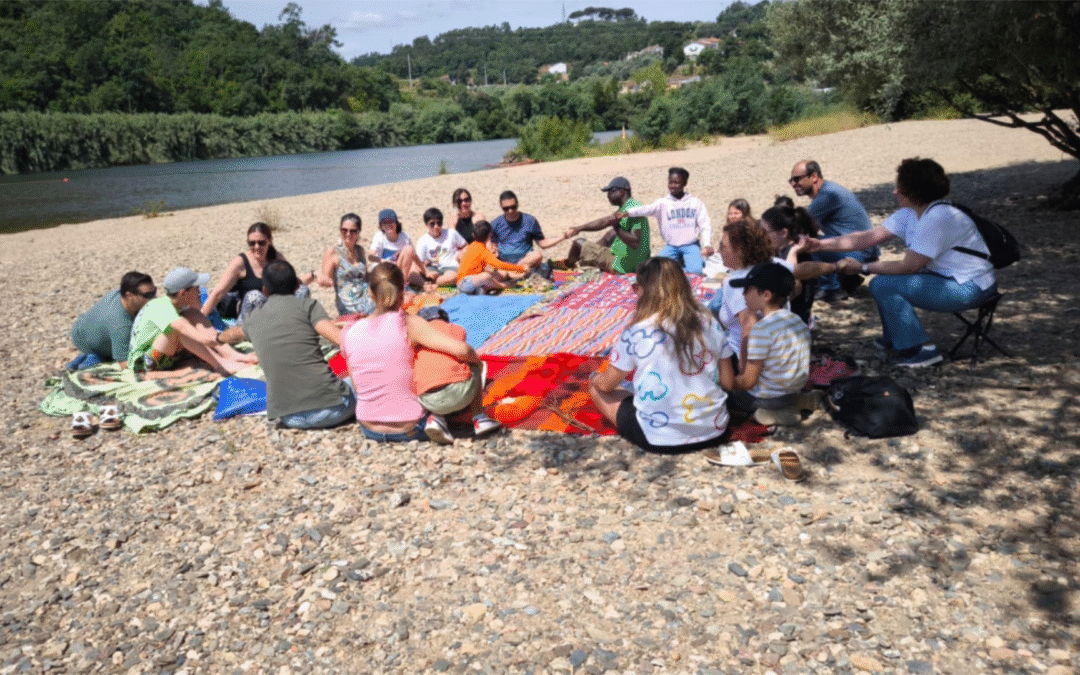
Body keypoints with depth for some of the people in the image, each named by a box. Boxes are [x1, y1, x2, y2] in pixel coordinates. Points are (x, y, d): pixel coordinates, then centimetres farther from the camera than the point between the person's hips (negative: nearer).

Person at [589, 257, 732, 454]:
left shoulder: (637, 332, -14)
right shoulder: (707, 322, -3)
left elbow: (607, 384, -1)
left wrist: (593, 378, 22)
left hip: (660, 440, -4)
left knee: (597, 389, 14)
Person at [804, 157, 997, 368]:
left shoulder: (937, 218, -25)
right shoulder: (910, 214, 4)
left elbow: (909, 266, -23)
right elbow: (869, 237, 4)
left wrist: (862, 267, -15)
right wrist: (821, 244, 0)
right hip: (948, 277, 10)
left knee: (882, 285, -17)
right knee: (887, 277, 12)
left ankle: (922, 350, -9)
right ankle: (894, 340, 26)